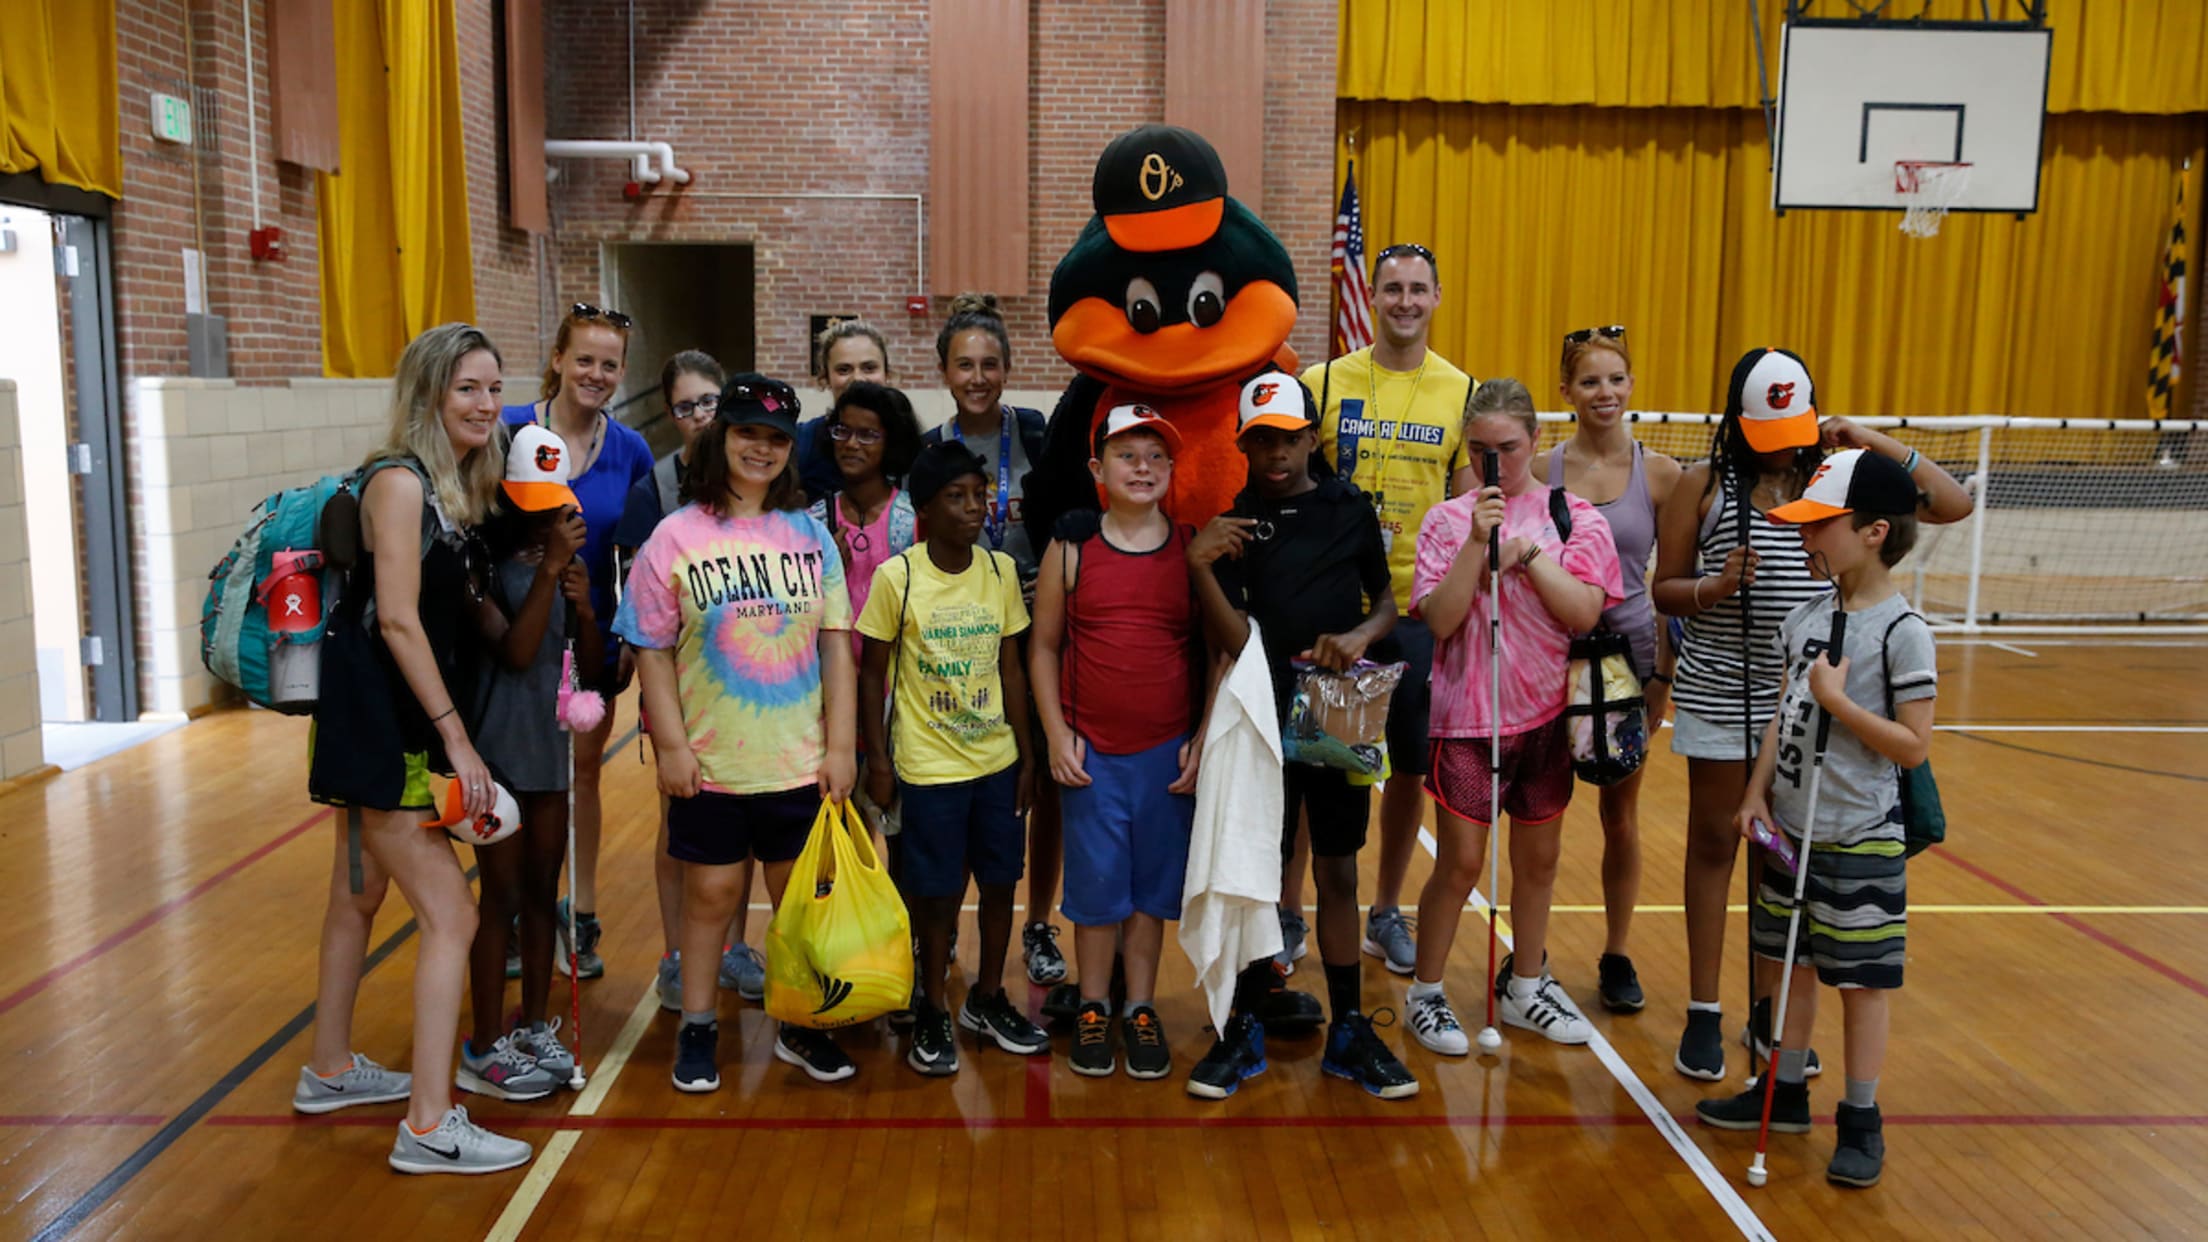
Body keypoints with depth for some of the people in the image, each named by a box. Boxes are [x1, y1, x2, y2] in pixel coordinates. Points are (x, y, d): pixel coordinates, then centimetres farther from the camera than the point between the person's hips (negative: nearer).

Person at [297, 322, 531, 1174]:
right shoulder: (400, 481, -16)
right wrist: (455, 736, -20)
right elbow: (397, 619, -20)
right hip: (378, 726, -10)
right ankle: (429, 1126, -2)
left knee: (359, 898, 21)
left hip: (400, 726, 10)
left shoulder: (452, 485, 9)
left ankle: (330, 1071, 38)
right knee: (450, 916, -8)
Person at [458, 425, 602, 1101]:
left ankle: (535, 1029, 26)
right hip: (497, 747, -6)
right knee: (502, 895, -1)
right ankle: (486, 1050, 11)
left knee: (543, 889, 13)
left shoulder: (557, 561, 6)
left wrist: (584, 607, -12)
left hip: (547, 744, 7)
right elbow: (515, 652, -25)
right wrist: (550, 570, -24)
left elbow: (591, 664, 6)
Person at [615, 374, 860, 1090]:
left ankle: (800, 1027, 27)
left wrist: (840, 743, -2)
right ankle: (698, 1029, 26)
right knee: (710, 893, 9)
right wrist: (671, 745, -8)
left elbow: (835, 644, 3)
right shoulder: (677, 536, -3)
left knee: (801, 896, 10)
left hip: (801, 761, 2)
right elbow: (652, 650, -4)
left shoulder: (809, 535, 3)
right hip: (709, 762, -2)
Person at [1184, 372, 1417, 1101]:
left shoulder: (1351, 508, 1)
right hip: (1264, 719, -1)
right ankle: (1244, 1028, 20)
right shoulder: (1230, 523, -4)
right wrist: (1200, 568, -25)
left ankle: (1349, 1030, 23)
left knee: (1338, 875, 11)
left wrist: (1362, 634, -10)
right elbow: (1231, 642, -11)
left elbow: (1387, 597, 11)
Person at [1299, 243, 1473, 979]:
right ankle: (1288, 913, 21)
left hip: (1419, 608, 1)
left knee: (1410, 768, 10)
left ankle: (1386, 914, 28)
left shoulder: (1462, 393, 2)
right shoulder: (1323, 383, -1)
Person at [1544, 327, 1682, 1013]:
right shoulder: (1539, 469, -1)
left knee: (1621, 813, 9)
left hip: (1630, 653, 0)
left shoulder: (1660, 474, -2)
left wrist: (1666, 670, -2)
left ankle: (1616, 957, 24)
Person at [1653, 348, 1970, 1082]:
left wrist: (1877, 443, -6)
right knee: (1713, 845, 7)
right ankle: (1704, 1013, 17)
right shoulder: (1703, 485, -2)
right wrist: (1714, 589, -19)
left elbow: (1954, 504, 2)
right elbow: (1664, 591, 1)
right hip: (1721, 695, -2)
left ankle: (1769, 1009, 25)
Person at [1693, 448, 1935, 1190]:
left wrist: (1837, 700, -22)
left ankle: (1861, 1122, 20)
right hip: (1792, 829, 7)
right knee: (1794, 963, 18)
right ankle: (1786, 1094, 33)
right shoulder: (1807, 618, 5)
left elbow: (1913, 746, -16)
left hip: (1860, 843, -7)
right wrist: (1758, 793, 5)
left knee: (1864, 981, 6)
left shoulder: (1901, 632, -15)